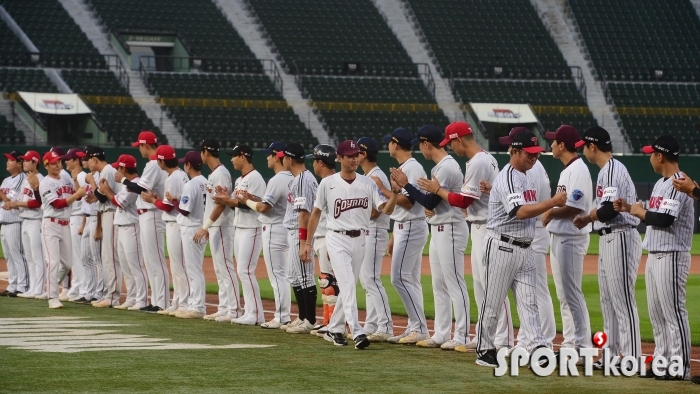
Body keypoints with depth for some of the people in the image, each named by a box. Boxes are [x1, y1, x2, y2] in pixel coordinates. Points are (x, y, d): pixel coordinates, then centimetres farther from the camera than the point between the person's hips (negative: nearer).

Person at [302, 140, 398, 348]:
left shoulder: (367, 183, 3)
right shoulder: (328, 183, -3)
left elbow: (386, 209, -4)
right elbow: (316, 213, 5)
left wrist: (395, 192, -23)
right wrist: (308, 242, 3)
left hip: (359, 240, 4)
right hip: (337, 239, -4)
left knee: (347, 286, 12)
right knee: (347, 284, -16)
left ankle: (334, 329, 26)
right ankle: (357, 332, -23)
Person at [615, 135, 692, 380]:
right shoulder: (660, 184, 15)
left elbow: (664, 219, -25)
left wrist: (639, 212, -10)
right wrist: (629, 208, 8)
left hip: (671, 257, -10)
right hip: (654, 256, 10)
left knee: (673, 311, -7)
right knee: (656, 313, 14)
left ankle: (680, 366, -3)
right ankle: (662, 360, 21)